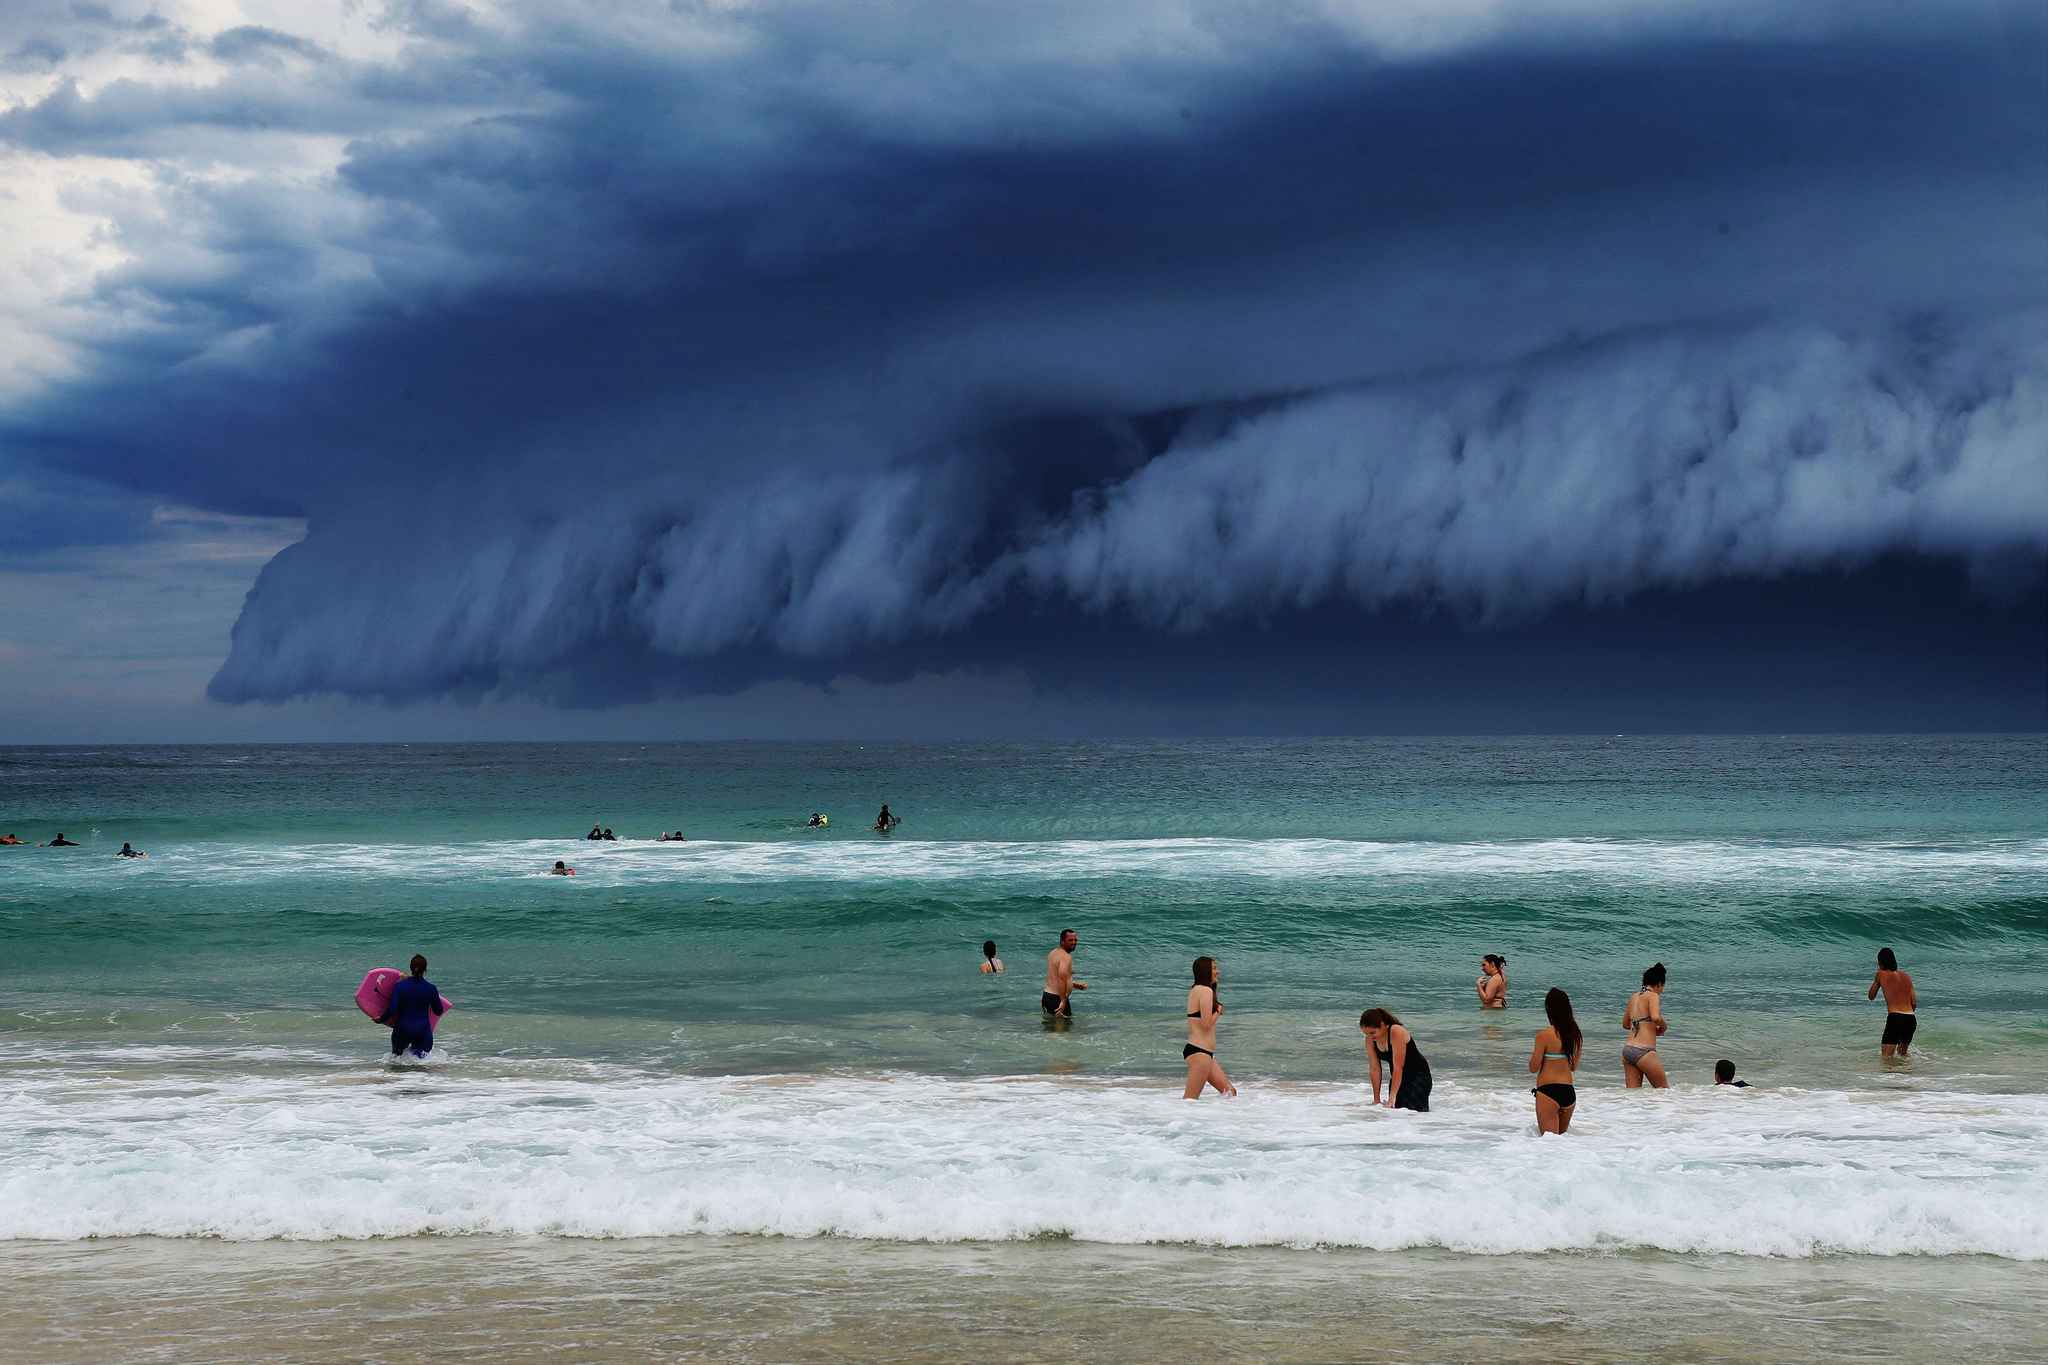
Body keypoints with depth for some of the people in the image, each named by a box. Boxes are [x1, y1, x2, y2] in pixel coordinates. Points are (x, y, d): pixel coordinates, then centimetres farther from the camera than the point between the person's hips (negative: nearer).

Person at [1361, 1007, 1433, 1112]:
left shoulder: (1396, 1033, -28)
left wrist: (1391, 1099, -32)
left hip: (1418, 1075, -7)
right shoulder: (1369, 1040, -8)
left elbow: (1398, 1068, -30)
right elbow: (1375, 1069, -5)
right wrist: (1376, 1100, -8)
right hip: (1398, 1078, 7)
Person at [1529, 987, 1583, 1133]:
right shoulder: (1575, 1034, 4)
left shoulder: (1544, 1035, -13)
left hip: (1548, 1090, -6)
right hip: (1569, 1091, 6)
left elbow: (1533, 1068, -7)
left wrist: (1533, 1054, 12)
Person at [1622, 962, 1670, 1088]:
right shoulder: (1653, 996, -5)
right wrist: (1663, 1027, -2)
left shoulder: (1634, 997, 17)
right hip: (1643, 1051, -7)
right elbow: (1655, 1017, -23)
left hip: (1627, 1049, 7)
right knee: (1664, 1089, 6)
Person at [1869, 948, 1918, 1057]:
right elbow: (1914, 1003, 14)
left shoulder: (1881, 975, 5)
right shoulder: (1906, 977, 17)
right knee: (1903, 1052, 26)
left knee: (1887, 1057, -8)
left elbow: (1871, 997, 17)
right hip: (1911, 1019, 5)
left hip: (1895, 1018, -5)